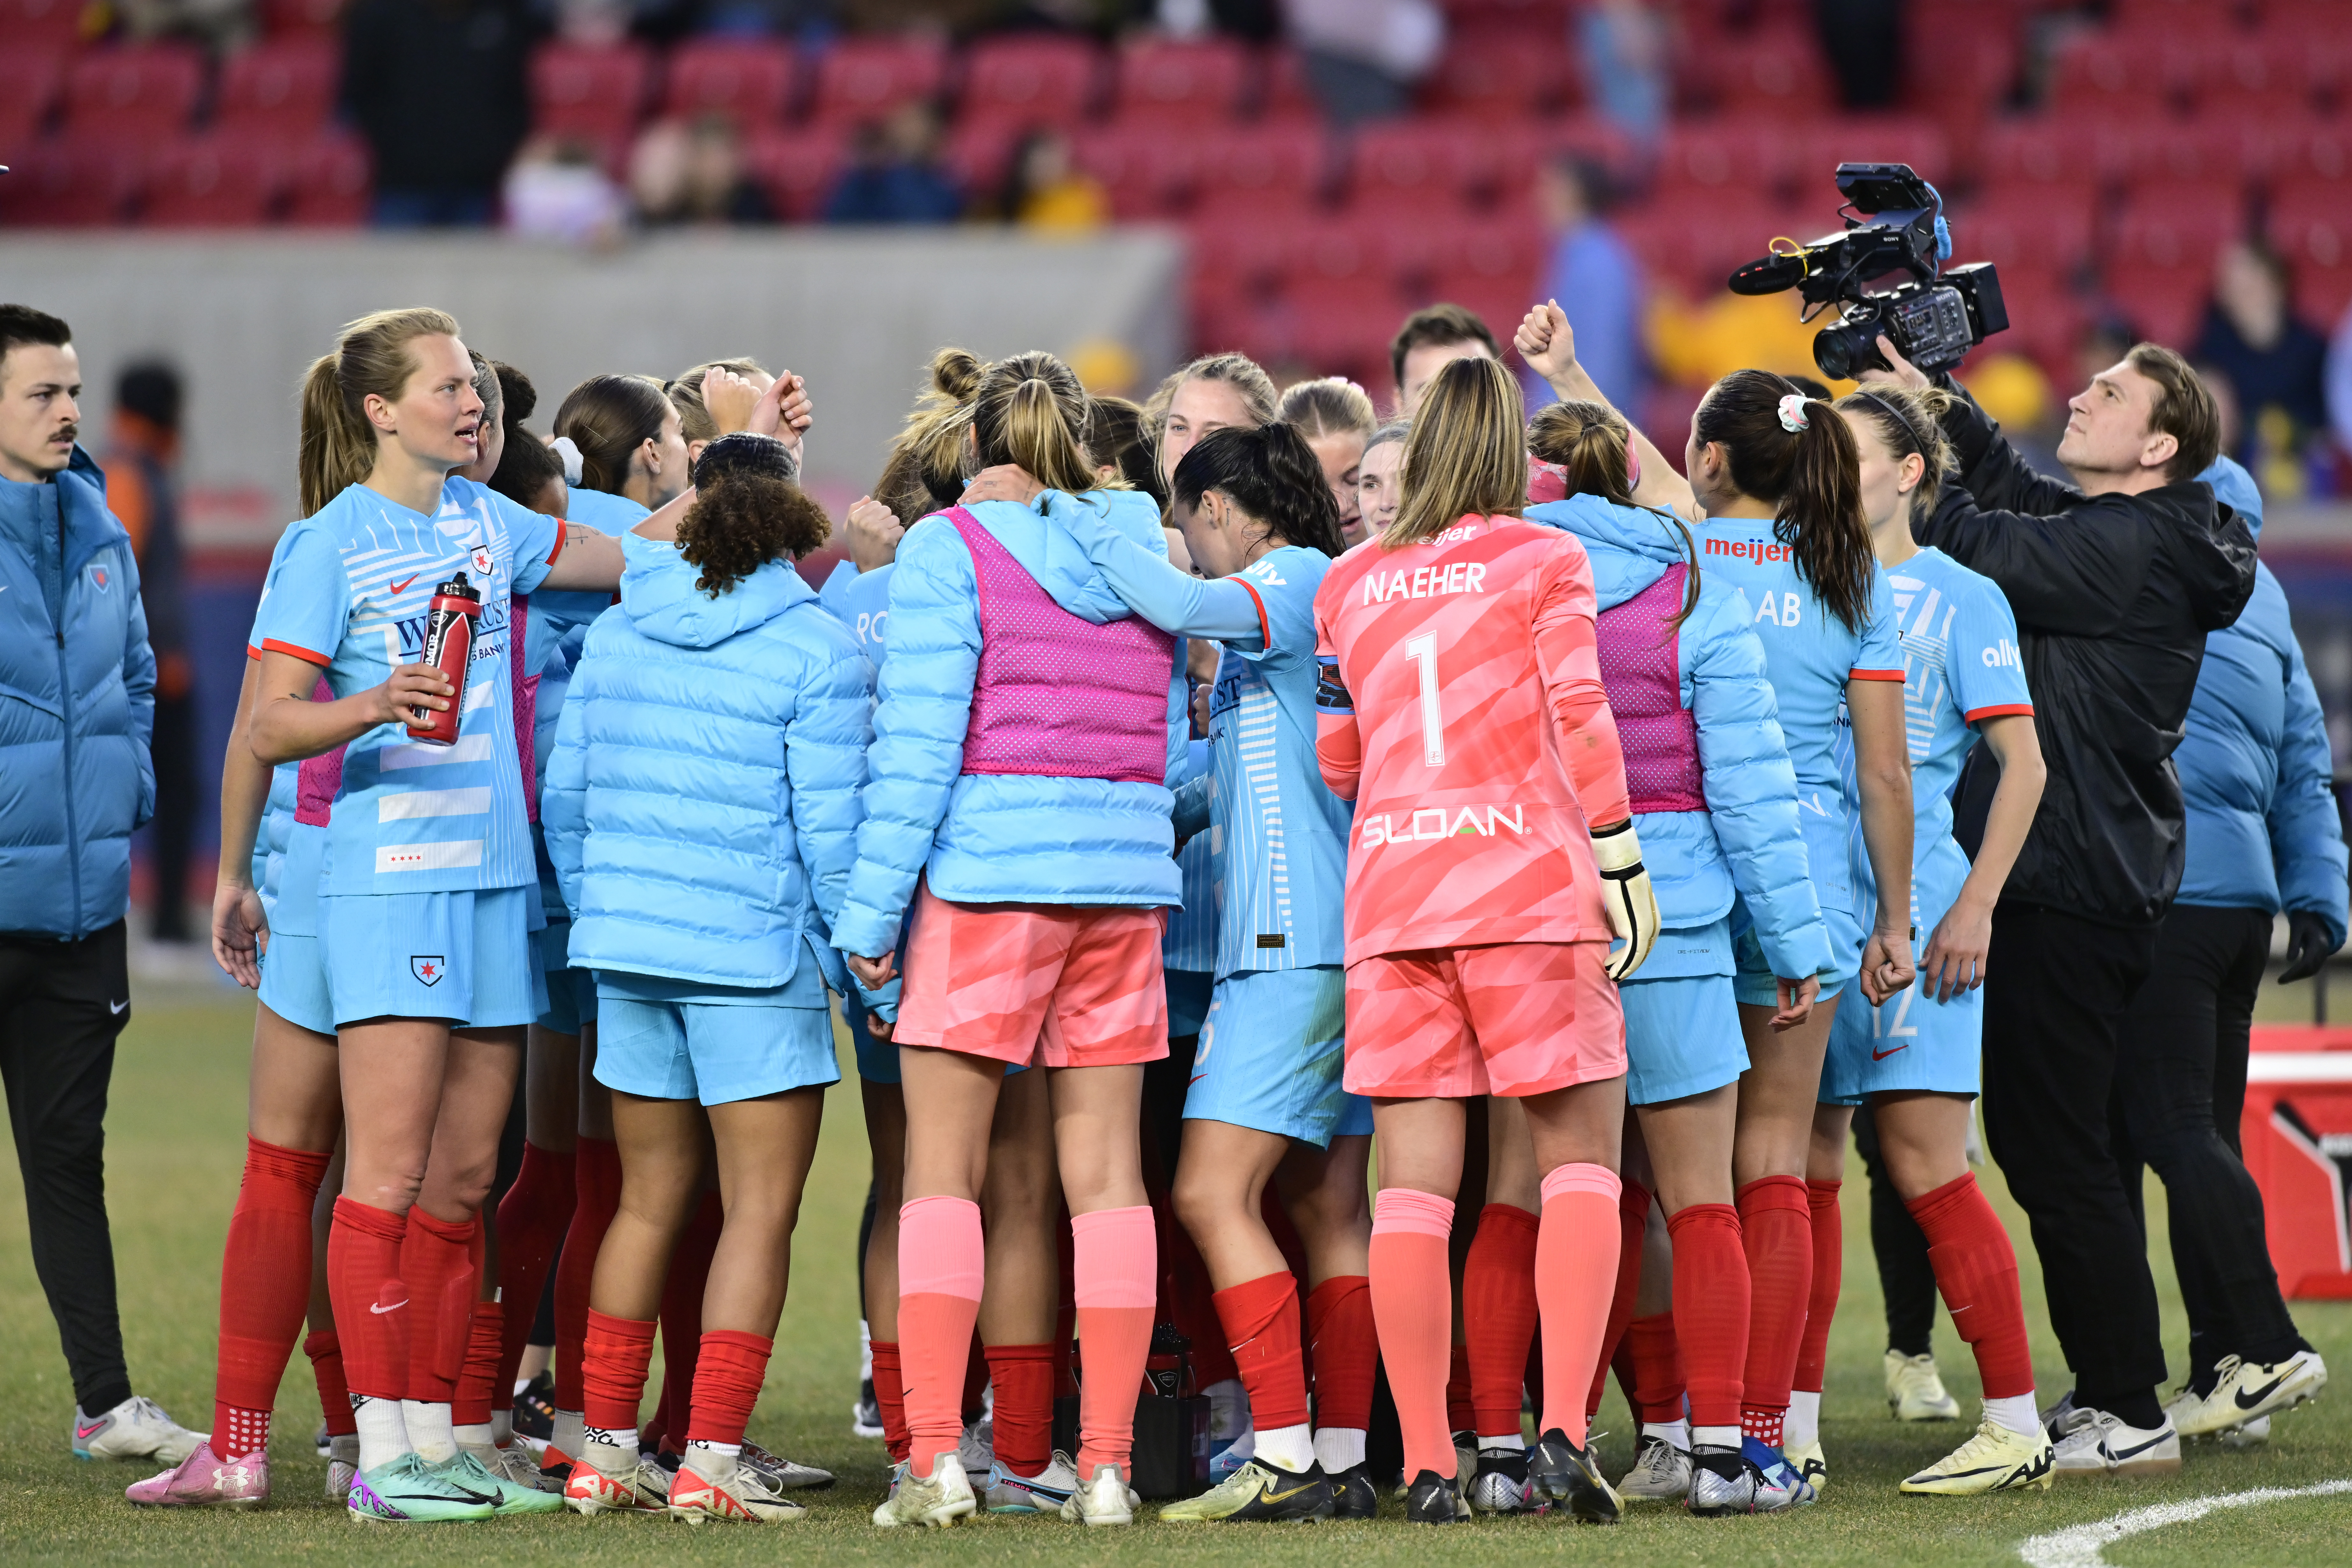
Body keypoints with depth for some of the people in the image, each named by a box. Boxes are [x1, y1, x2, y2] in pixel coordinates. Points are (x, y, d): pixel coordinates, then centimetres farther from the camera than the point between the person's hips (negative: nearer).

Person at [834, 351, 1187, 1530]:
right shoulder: (1147, 553, 12)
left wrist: (871, 906, -6)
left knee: (941, 1166, 0)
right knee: (1104, 1169, 6)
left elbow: (919, 739, -8)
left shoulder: (950, 550, -3)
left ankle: (934, 1459, -8)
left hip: (984, 868, -4)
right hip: (1126, 870, 4)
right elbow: (1175, 737, 14)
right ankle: (1106, 1464, 4)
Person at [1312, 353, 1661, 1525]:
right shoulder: (1545, 562, 2)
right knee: (1580, 1156, 4)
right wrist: (1618, 855, -2)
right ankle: (1562, 1430, -11)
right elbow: (1578, 715, -6)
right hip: (1526, 876, -3)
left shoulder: (1349, 584, 13)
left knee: (1414, 1180, 1)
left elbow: (1335, 756, 14)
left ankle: (1426, 1462, -3)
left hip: (1387, 889, 3)